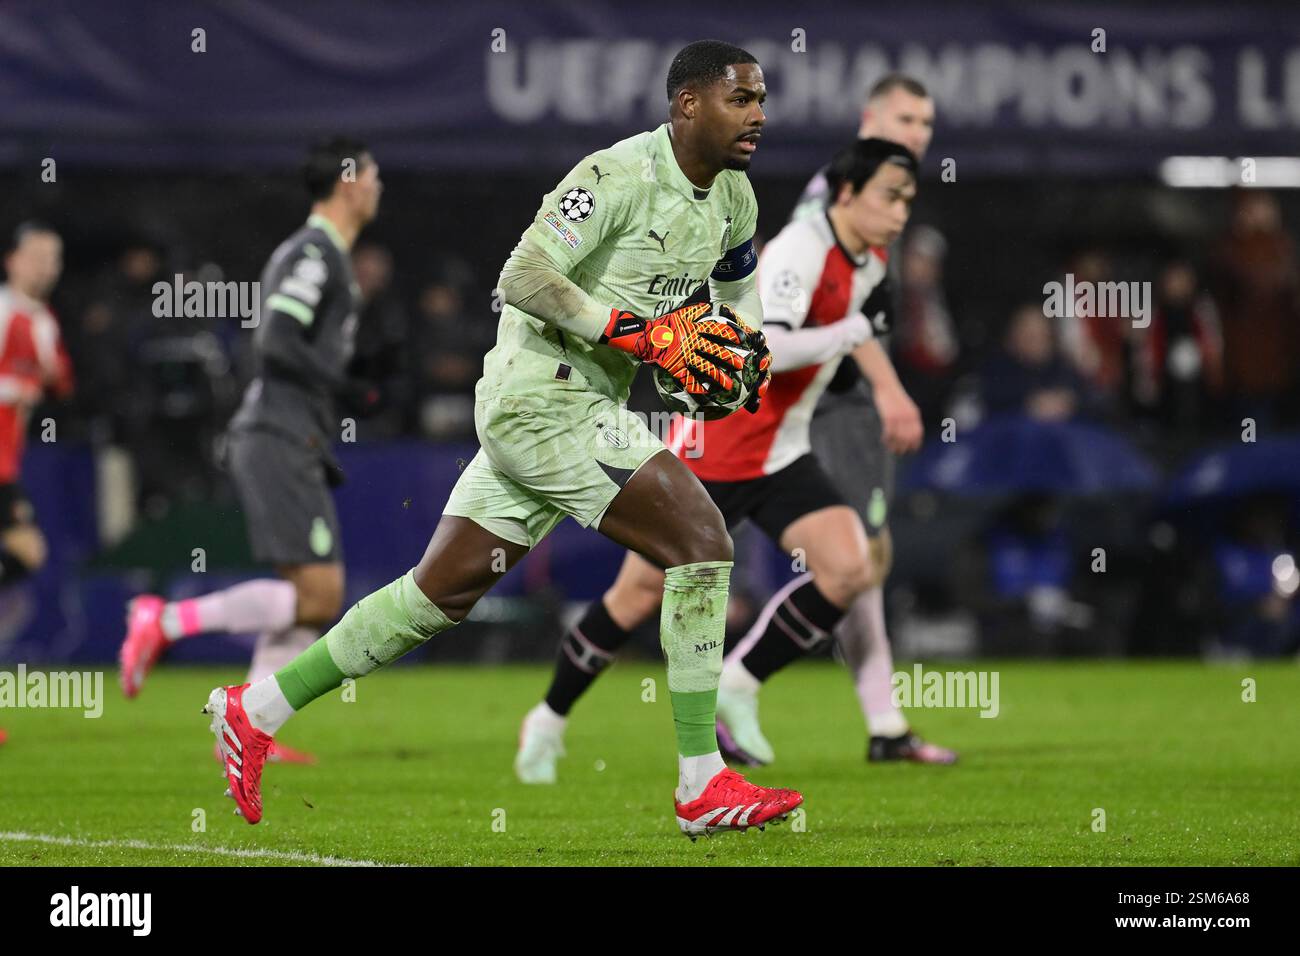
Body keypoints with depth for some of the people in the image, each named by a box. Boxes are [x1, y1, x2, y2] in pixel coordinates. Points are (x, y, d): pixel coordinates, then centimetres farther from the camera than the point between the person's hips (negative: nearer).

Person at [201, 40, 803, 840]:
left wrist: (744, 346, 6)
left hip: (583, 405, 10)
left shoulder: (734, 197, 9)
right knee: (701, 542, -15)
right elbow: (523, 278, -25)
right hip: (542, 396, -10)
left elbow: (737, 285, 29)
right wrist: (641, 334, -29)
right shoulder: (620, 176, -19)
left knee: (443, 592, 13)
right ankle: (703, 787, -11)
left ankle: (256, 711, 22)